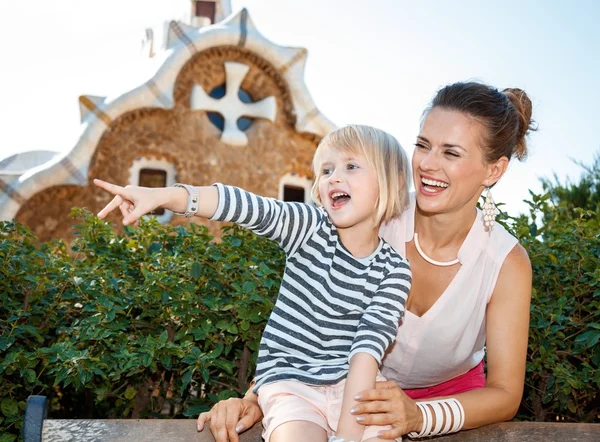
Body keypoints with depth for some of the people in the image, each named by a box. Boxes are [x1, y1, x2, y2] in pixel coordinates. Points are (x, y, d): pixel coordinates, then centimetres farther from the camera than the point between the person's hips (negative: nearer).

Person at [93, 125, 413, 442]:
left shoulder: (394, 271, -5)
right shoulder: (311, 227, -6)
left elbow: (369, 347, -13)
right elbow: (251, 208, -23)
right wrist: (163, 196, -37)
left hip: (353, 385, 1)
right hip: (290, 384, -1)